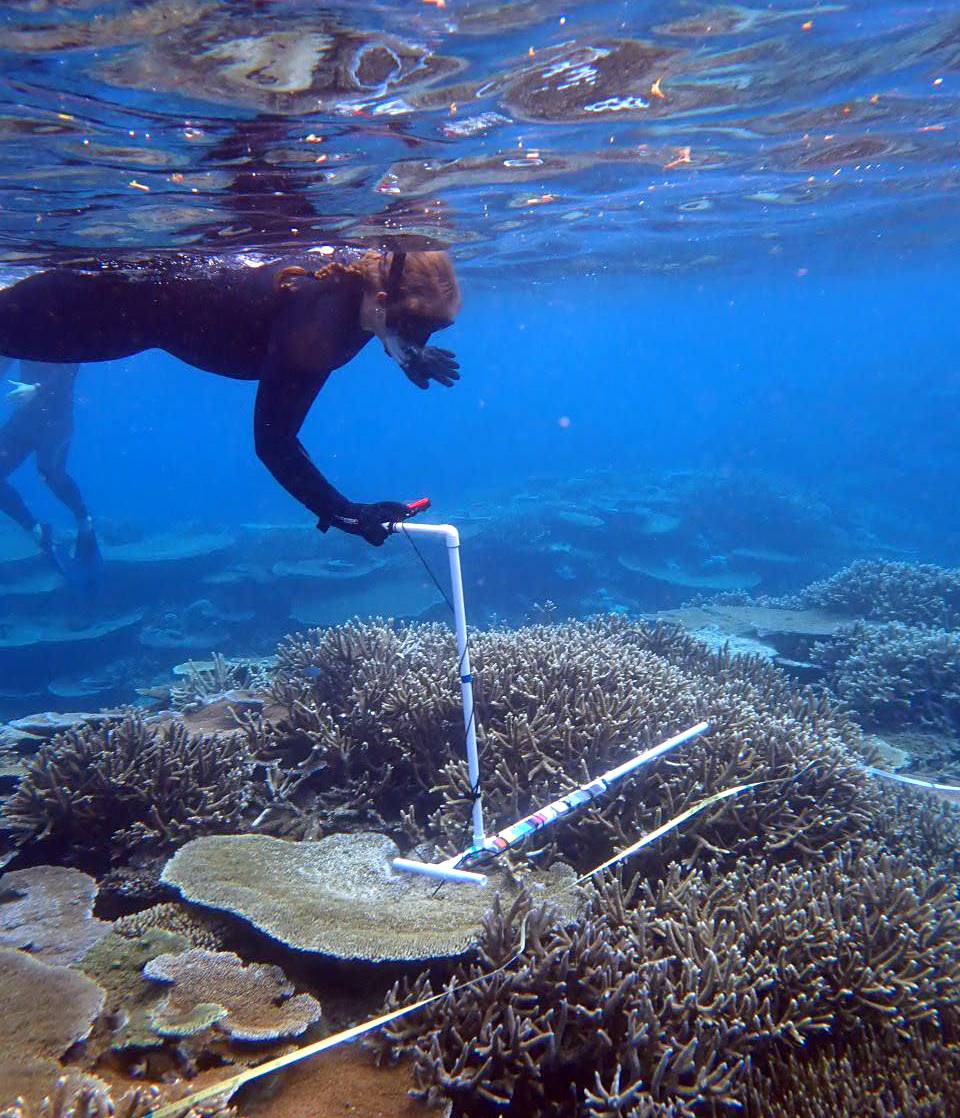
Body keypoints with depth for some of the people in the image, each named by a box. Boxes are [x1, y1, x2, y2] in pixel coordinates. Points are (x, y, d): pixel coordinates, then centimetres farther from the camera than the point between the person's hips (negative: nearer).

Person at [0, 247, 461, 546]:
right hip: (142, 300, -6)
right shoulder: (315, 326, -42)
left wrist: (412, 355, -2)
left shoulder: (370, 276, -18)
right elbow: (273, 440, -37)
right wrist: (342, 513, -39)